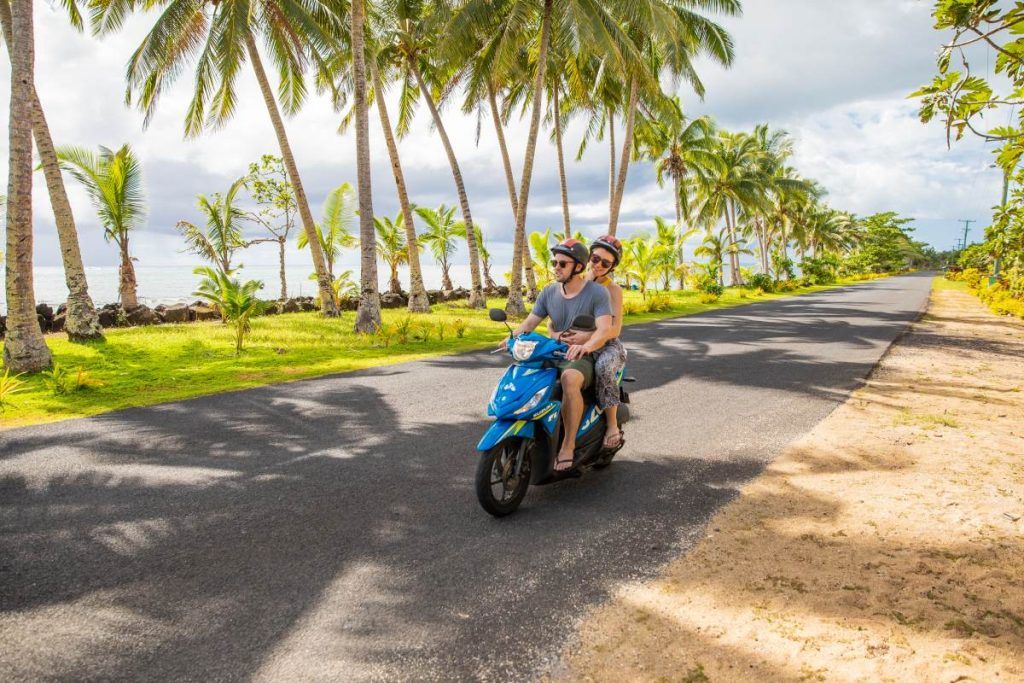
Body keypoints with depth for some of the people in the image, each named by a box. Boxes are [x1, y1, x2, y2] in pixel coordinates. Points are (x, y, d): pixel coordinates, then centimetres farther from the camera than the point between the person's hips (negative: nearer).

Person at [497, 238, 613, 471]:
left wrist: (585, 346, -44)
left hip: (585, 359, -6)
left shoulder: (597, 292, -9)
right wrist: (512, 338, -19)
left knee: (569, 379, -40)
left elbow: (605, 329, -22)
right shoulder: (549, 292, 7)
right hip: (554, 356, 6)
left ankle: (568, 443, -29)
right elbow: (529, 323, 4)